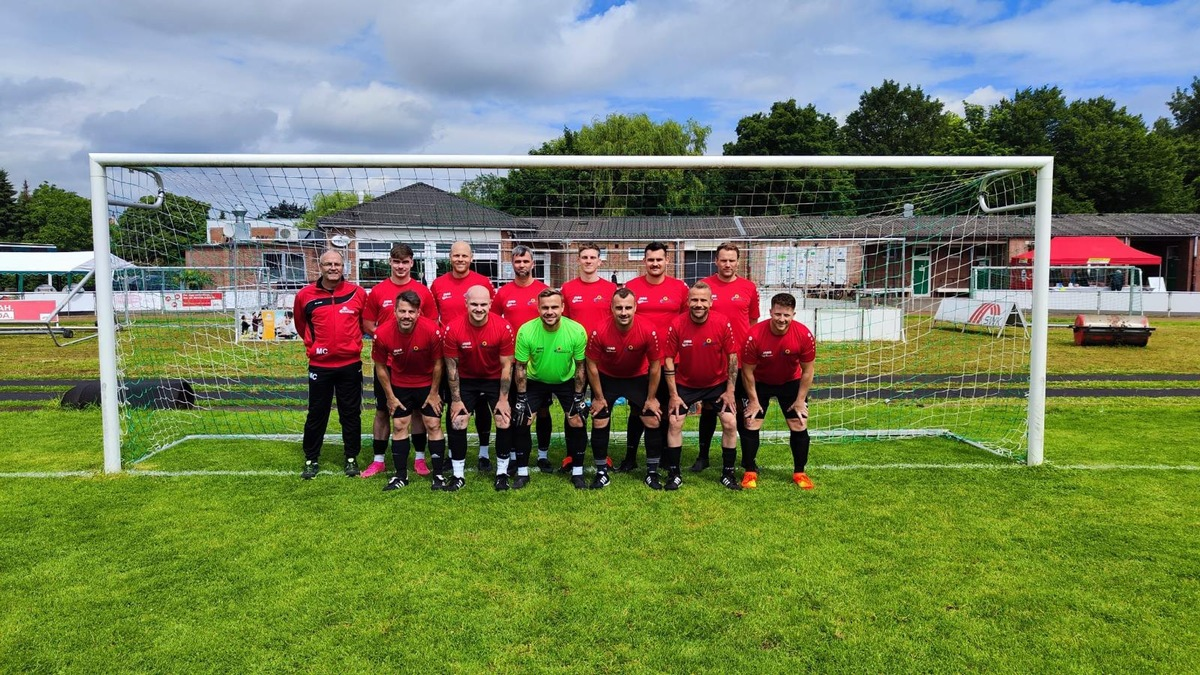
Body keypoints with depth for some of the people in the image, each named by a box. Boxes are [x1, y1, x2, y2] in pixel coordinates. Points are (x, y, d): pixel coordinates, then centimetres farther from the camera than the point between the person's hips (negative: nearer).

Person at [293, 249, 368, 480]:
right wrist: (313, 344, 14)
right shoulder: (305, 295, -2)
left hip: (350, 364, 0)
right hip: (319, 365, 0)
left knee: (351, 414, 8)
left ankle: (352, 459, 21)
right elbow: (300, 323, 16)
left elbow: (366, 321, 13)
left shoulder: (358, 293, -3)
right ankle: (311, 460, 21)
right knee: (316, 414, 8)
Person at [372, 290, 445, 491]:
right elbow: (380, 367, -7)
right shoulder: (383, 333, -23)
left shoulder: (432, 330, -28)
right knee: (399, 426, 5)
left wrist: (434, 393, -5)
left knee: (433, 425, -1)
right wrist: (390, 397, -2)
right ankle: (401, 475, 17)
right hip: (400, 385, 2)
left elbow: (437, 363, -12)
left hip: (428, 383, -1)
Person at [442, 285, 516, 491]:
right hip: (466, 380, 1)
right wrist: (456, 399, -9)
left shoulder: (504, 327, -23)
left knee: (504, 422, -9)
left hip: (495, 379, -1)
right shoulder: (453, 329, -22)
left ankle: (502, 473, 9)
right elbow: (452, 366, -11)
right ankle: (458, 475, 11)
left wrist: (503, 399, -13)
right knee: (457, 424, -4)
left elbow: (507, 365, -14)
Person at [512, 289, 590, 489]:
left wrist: (578, 396, -10)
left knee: (577, 421, -9)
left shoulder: (577, 331, -26)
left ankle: (577, 472, 10)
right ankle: (522, 472, 10)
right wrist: (521, 397, -13)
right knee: (520, 421, -8)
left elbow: (580, 365, -12)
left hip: (566, 381, 0)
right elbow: (521, 367, -13)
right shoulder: (526, 331, -27)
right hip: (535, 381, 0)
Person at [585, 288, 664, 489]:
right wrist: (599, 397, -7)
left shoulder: (648, 331, -28)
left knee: (653, 422, -2)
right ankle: (601, 472, 16)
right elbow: (592, 366, -13)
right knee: (599, 423, -1)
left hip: (638, 378, 0)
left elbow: (655, 366, -13)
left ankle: (652, 473, 15)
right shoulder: (599, 333, -29)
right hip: (606, 378, 0)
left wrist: (651, 398, -7)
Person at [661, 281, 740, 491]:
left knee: (730, 423, -5)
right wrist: (673, 394, -11)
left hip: (717, 383, 1)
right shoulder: (677, 325, -18)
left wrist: (729, 391, -7)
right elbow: (668, 360, -11)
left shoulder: (723, 324, -17)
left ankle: (728, 473, 12)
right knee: (674, 422, -7)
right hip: (685, 384, 0)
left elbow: (732, 356, -8)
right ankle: (673, 474, 8)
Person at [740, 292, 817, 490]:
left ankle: (799, 472, 17)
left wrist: (800, 400, -10)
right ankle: (750, 472, 11)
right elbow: (747, 371, -16)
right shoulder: (754, 335, -30)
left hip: (791, 382, 1)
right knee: (751, 425, -5)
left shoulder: (804, 335, -25)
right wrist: (754, 400, -12)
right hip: (760, 383, -1)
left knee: (799, 426, -2)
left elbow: (807, 371, -11)